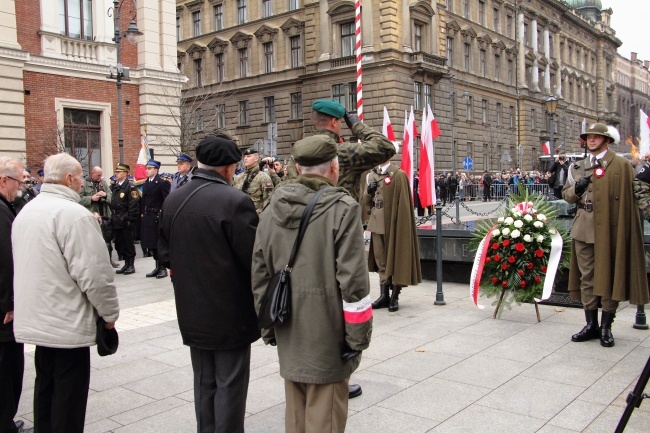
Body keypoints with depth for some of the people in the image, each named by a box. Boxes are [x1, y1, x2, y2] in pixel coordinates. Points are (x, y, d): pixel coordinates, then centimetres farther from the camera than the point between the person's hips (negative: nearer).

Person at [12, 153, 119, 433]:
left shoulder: (25, 211, 9)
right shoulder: (74, 214, -19)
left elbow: (26, 264, 15)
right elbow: (94, 273, -21)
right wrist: (110, 313, -7)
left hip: (36, 319, 9)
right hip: (68, 324, -9)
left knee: (45, 387, 20)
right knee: (69, 393, 3)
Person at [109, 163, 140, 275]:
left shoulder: (130, 187, -9)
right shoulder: (114, 187, 14)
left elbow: (134, 205, -14)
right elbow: (111, 202, 18)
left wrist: (130, 219, -17)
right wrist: (111, 218, 12)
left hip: (125, 221, -8)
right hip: (116, 221, 8)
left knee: (128, 243, 0)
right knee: (119, 243, 11)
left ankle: (131, 265, 9)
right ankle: (126, 264, 21)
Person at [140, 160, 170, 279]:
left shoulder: (162, 183, -9)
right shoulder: (146, 183, 13)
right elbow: (143, 199, 15)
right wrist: (142, 213, 8)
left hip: (157, 217, -7)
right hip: (147, 218, 7)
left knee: (159, 243, -1)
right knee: (151, 244, 11)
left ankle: (163, 268, 9)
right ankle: (157, 267, 21)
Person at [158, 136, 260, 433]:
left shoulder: (172, 200, 2)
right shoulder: (234, 200, -19)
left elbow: (165, 253, 8)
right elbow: (255, 258, -18)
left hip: (192, 311, 7)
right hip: (230, 311, -6)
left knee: (204, 383, 19)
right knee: (230, 385, 6)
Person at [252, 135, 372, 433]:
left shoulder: (272, 209, 4)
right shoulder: (342, 208, -13)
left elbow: (259, 275, 8)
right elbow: (353, 280, -16)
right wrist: (358, 336, -6)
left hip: (289, 334, 6)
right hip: (327, 335, -5)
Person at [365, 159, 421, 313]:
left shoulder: (398, 174, -9)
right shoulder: (372, 174, 12)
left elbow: (402, 202, -11)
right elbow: (366, 201, 17)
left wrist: (398, 224, -14)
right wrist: (369, 191, -4)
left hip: (392, 223, -6)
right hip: (376, 222, 6)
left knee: (395, 257, 2)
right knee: (380, 258, 9)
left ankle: (394, 297, 10)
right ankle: (384, 295, 17)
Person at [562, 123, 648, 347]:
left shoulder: (621, 165, -1)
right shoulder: (578, 167, 14)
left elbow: (630, 197, -6)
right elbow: (566, 195, 16)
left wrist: (623, 229, -13)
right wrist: (577, 188, -6)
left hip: (609, 228, -4)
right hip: (584, 228, 5)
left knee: (609, 276, 3)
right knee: (587, 276, 8)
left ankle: (606, 327, 13)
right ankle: (591, 324, 18)